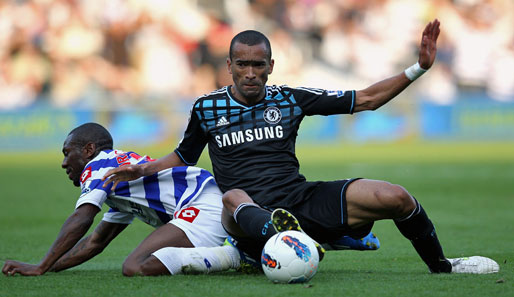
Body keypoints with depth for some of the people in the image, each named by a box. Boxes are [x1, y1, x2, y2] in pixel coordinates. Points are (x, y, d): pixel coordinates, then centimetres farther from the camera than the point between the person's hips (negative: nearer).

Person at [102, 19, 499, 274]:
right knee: (234, 198, -41)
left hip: (303, 200, 2)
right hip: (251, 215, -2)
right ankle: (280, 236, -75)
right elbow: (184, 157, 25)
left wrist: (418, 69, 4)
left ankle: (440, 265, 10)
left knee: (396, 197, -16)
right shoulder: (207, 108, 9)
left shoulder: (289, 99, 9)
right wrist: (143, 170, 7)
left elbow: (364, 100, 11)